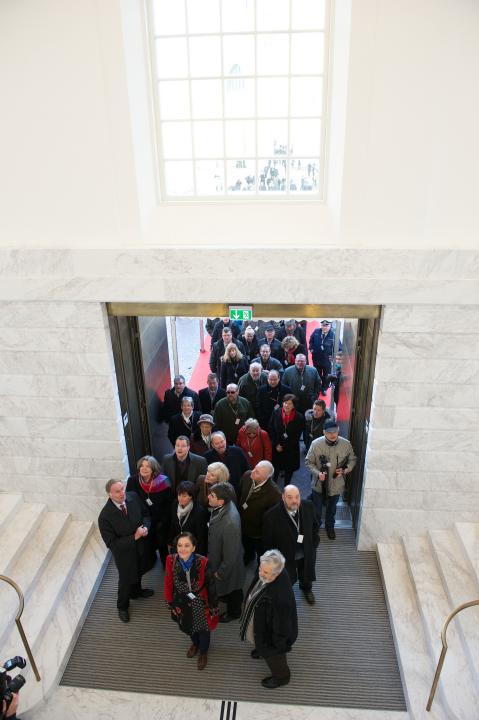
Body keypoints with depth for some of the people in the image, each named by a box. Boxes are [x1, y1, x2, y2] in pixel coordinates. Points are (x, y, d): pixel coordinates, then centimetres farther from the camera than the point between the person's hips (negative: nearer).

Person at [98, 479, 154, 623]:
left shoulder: (133, 497, -20)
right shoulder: (105, 516, -32)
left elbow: (145, 514, -3)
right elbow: (111, 543, -26)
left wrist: (145, 527, -23)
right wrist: (134, 537, -31)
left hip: (140, 546, 4)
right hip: (124, 552, -4)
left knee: (138, 572, 30)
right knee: (126, 579, 21)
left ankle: (136, 591, 62)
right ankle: (122, 607, 51)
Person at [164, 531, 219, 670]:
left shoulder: (203, 562, -32)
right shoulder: (171, 561, -25)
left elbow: (211, 586, -17)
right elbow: (168, 584, -9)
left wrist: (213, 607, -8)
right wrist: (171, 604, 0)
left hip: (201, 604, -2)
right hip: (182, 603, 3)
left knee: (203, 629, 22)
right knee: (187, 627, 29)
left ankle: (203, 652, 55)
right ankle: (195, 643, 63)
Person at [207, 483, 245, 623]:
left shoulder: (230, 523, -45)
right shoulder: (223, 506, -20)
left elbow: (231, 553, -30)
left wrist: (221, 572, -15)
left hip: (229, 563, -7)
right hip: (219, 554, 7)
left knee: (232, 589, 25)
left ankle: (233, 612, 52)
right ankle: (225, 597, 64)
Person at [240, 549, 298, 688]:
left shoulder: (281, 596, -47)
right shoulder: (265, 575, -23)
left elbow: (281, 623, -31)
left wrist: (277, 644, -16)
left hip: (272, 631, -6)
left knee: (273, 655, 25)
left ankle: (281, 677, 54)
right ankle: (262, 650, 69)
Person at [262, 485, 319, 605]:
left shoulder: (308, 506, -21)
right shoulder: (271, 515, -31)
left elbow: (315, 525, 0)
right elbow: (267, 542, -16)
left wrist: (313, 544, -2)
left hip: (306, 554, 3)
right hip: (285, 557, -3)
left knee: (307, 577, 30)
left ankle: (306, 588, 64)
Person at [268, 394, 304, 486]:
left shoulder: (299, 418, -14)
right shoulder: (276, 413, -7)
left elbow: (296, 436, -10)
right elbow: (271, 430, -2)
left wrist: (283, 447, -11)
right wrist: (276, 445, -8)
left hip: (291, 450, -1)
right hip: (276, 447, 1)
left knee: (289, 469, 12)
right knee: (276, 468, 8)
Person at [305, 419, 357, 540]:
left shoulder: (346, 444, -17)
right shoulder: (316, 444, -22)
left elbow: (352, 460, 0)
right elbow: (309, 462, -10)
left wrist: (346, 470, -17)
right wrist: (317, 473, -25)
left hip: (336, 484, 1)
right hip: (319, 484, -1)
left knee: (332, 508, 26)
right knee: (316, 508, 20)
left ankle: (330, 526, 53)